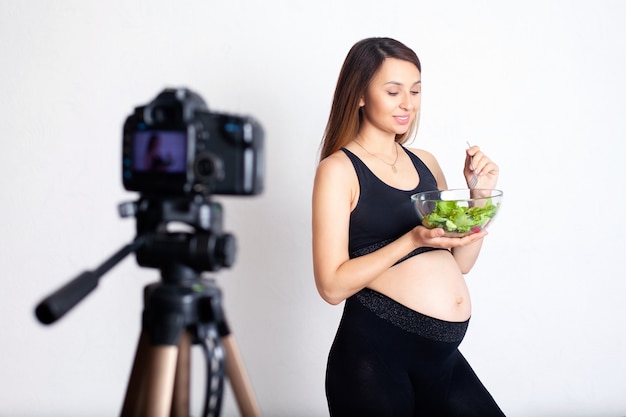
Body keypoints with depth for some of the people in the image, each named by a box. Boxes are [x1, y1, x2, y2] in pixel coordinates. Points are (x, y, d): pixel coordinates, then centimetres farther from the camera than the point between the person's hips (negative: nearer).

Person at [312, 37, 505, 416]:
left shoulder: (425, 163, 12)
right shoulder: (338, 169, -6)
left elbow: (460, 261, 13)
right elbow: (332, 285, -13)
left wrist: (481, 191, 0)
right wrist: (414, 239, -22)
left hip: (444, 356, 6)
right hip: (375, 354, -6)